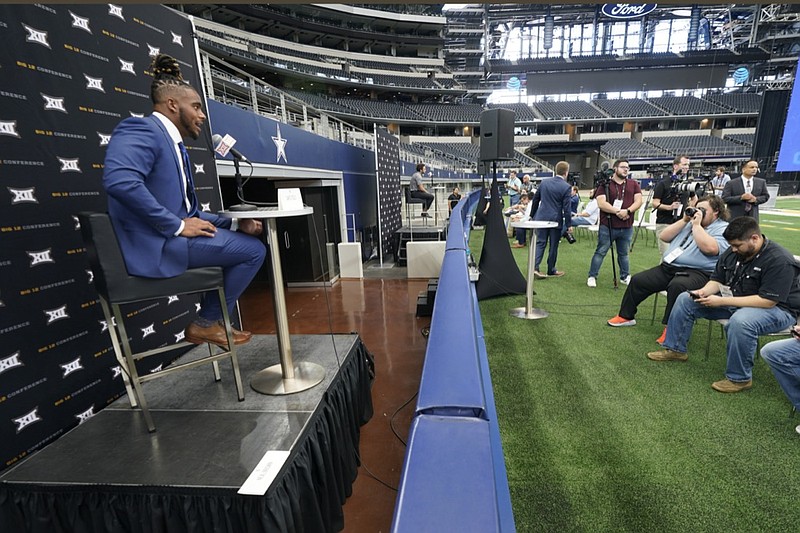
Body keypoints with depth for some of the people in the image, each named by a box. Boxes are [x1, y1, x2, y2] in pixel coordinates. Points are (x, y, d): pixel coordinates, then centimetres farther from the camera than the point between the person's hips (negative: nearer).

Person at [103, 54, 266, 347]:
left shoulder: (175, 145, 20)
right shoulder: (141, 129, -7)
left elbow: (188, 212, 18)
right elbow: (118, 179, -27)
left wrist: (235, 224, 6)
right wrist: (177, 226, -23)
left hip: (172, 236, 10)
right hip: (154, 244, -10)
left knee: (245, 241, 19)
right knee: (253, 250, -12)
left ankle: (209, 319, 18)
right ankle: (206, 322, 4)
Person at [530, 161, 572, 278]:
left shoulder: (544, 182, 3)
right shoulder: (566, 187, -10)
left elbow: (535, 199, 10)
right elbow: (566, 208, -10)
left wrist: (533, 214, 20)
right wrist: (569, 224, -2)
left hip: (541, 217, 4)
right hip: (556, 219, -3)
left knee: (540, 243, 9)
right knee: (553, 246, 8)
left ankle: (535, 267, -6)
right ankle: (551, 270, 19)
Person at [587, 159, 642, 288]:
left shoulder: (633, 184, 10)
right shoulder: (605, 185, -3)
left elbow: (638, 201, 0)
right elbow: (601, 203, -14)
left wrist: (628, 211, -18)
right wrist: (617, 212, -22)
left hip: (627, 227, 4)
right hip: (607, 226, -4)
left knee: (623, 253, 17)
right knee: (600, 252, 1)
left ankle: (625, 276, 29)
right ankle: (592, 276, 9)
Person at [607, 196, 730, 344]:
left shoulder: (723, 229, 0)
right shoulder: (689, 222, 22)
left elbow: (709, 248, -21)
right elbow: (664, 236, 13)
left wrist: (696, 224, -12)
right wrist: (684, 220, 4)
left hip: (698, 272, -7)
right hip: (669, 266, 7)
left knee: (677, 286, -38)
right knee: (637, 280, -3)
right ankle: (626, 316, 10)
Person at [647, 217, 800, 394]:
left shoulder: (779, 261, -23)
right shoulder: (732, 253, -2)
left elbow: (767, 301, -29)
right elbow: (717, 280, 6)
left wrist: (722, 301, -31)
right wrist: (704, 291, -17)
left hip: (776, 308, -8)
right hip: (735, 301, 8)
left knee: (740, 321, -40)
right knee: (685, 299, -2)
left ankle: (739, 378, -20)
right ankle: (675, 349, 6)